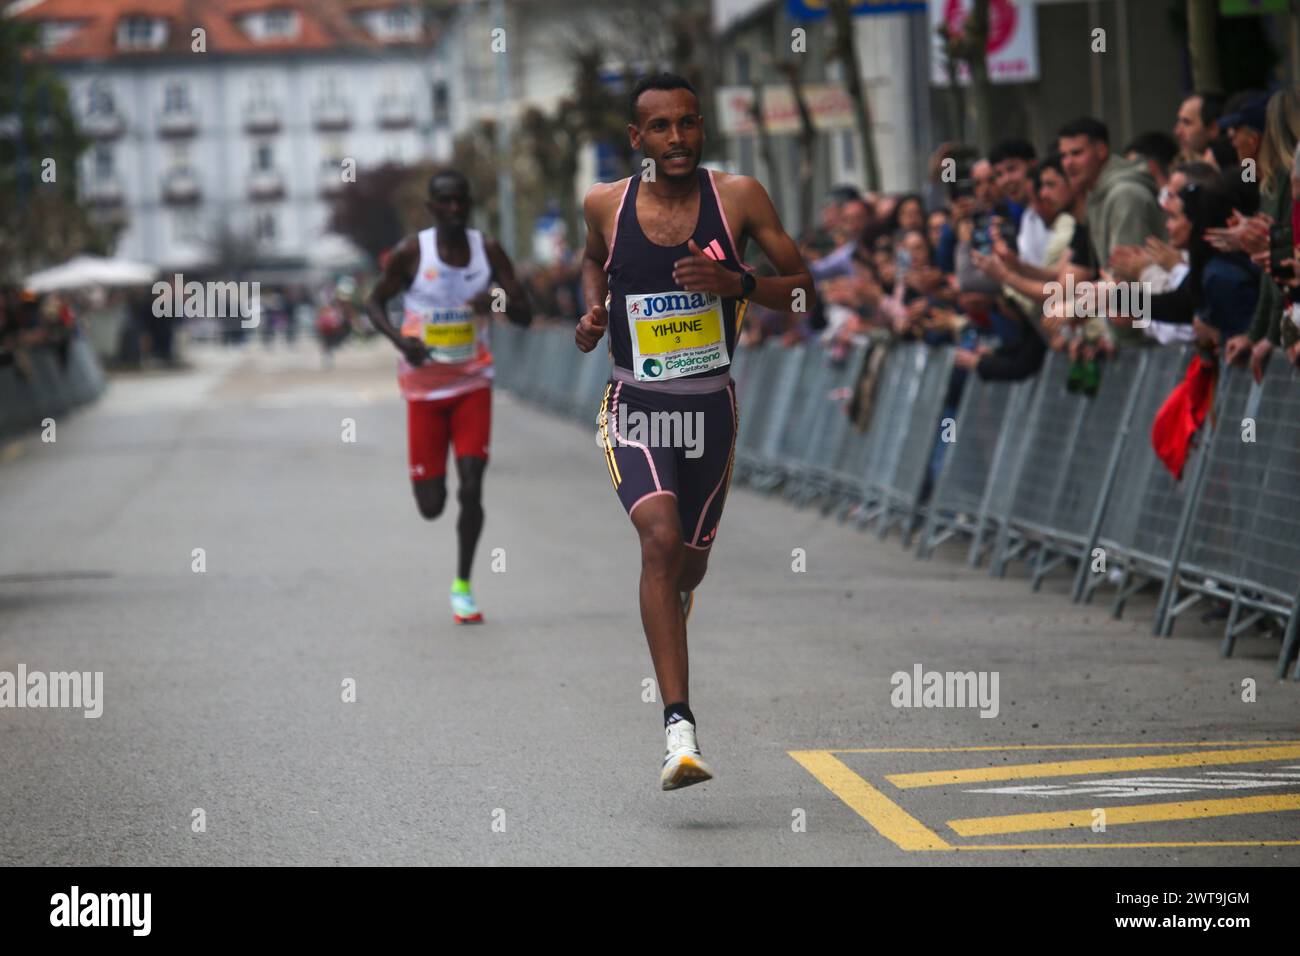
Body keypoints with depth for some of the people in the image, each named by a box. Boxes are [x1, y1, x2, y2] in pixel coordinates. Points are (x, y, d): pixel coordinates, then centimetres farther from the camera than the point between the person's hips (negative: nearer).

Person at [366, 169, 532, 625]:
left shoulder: (488, 250, -3)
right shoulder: (411, 253, -9)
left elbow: (525, 315, -1)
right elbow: (375, 303, 1)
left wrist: (499, 302, -24)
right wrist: (399, 338, -19)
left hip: (473, 385, 1)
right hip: (425, 388, -1)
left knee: (471, 489, -12)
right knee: (431, 506, 2)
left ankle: (463, 586, 3)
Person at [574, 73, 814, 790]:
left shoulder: (738, 198, -7)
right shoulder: (605, 205, -4)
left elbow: (803, 291, -4)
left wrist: (738, 283, -21)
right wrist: (594, 311, 1)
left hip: (710, 406, 2)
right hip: (634, 407, -2)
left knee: (690, 561, 17)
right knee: (660, 538, -24)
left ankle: (665, 624, 57)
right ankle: (679, 727, -30)